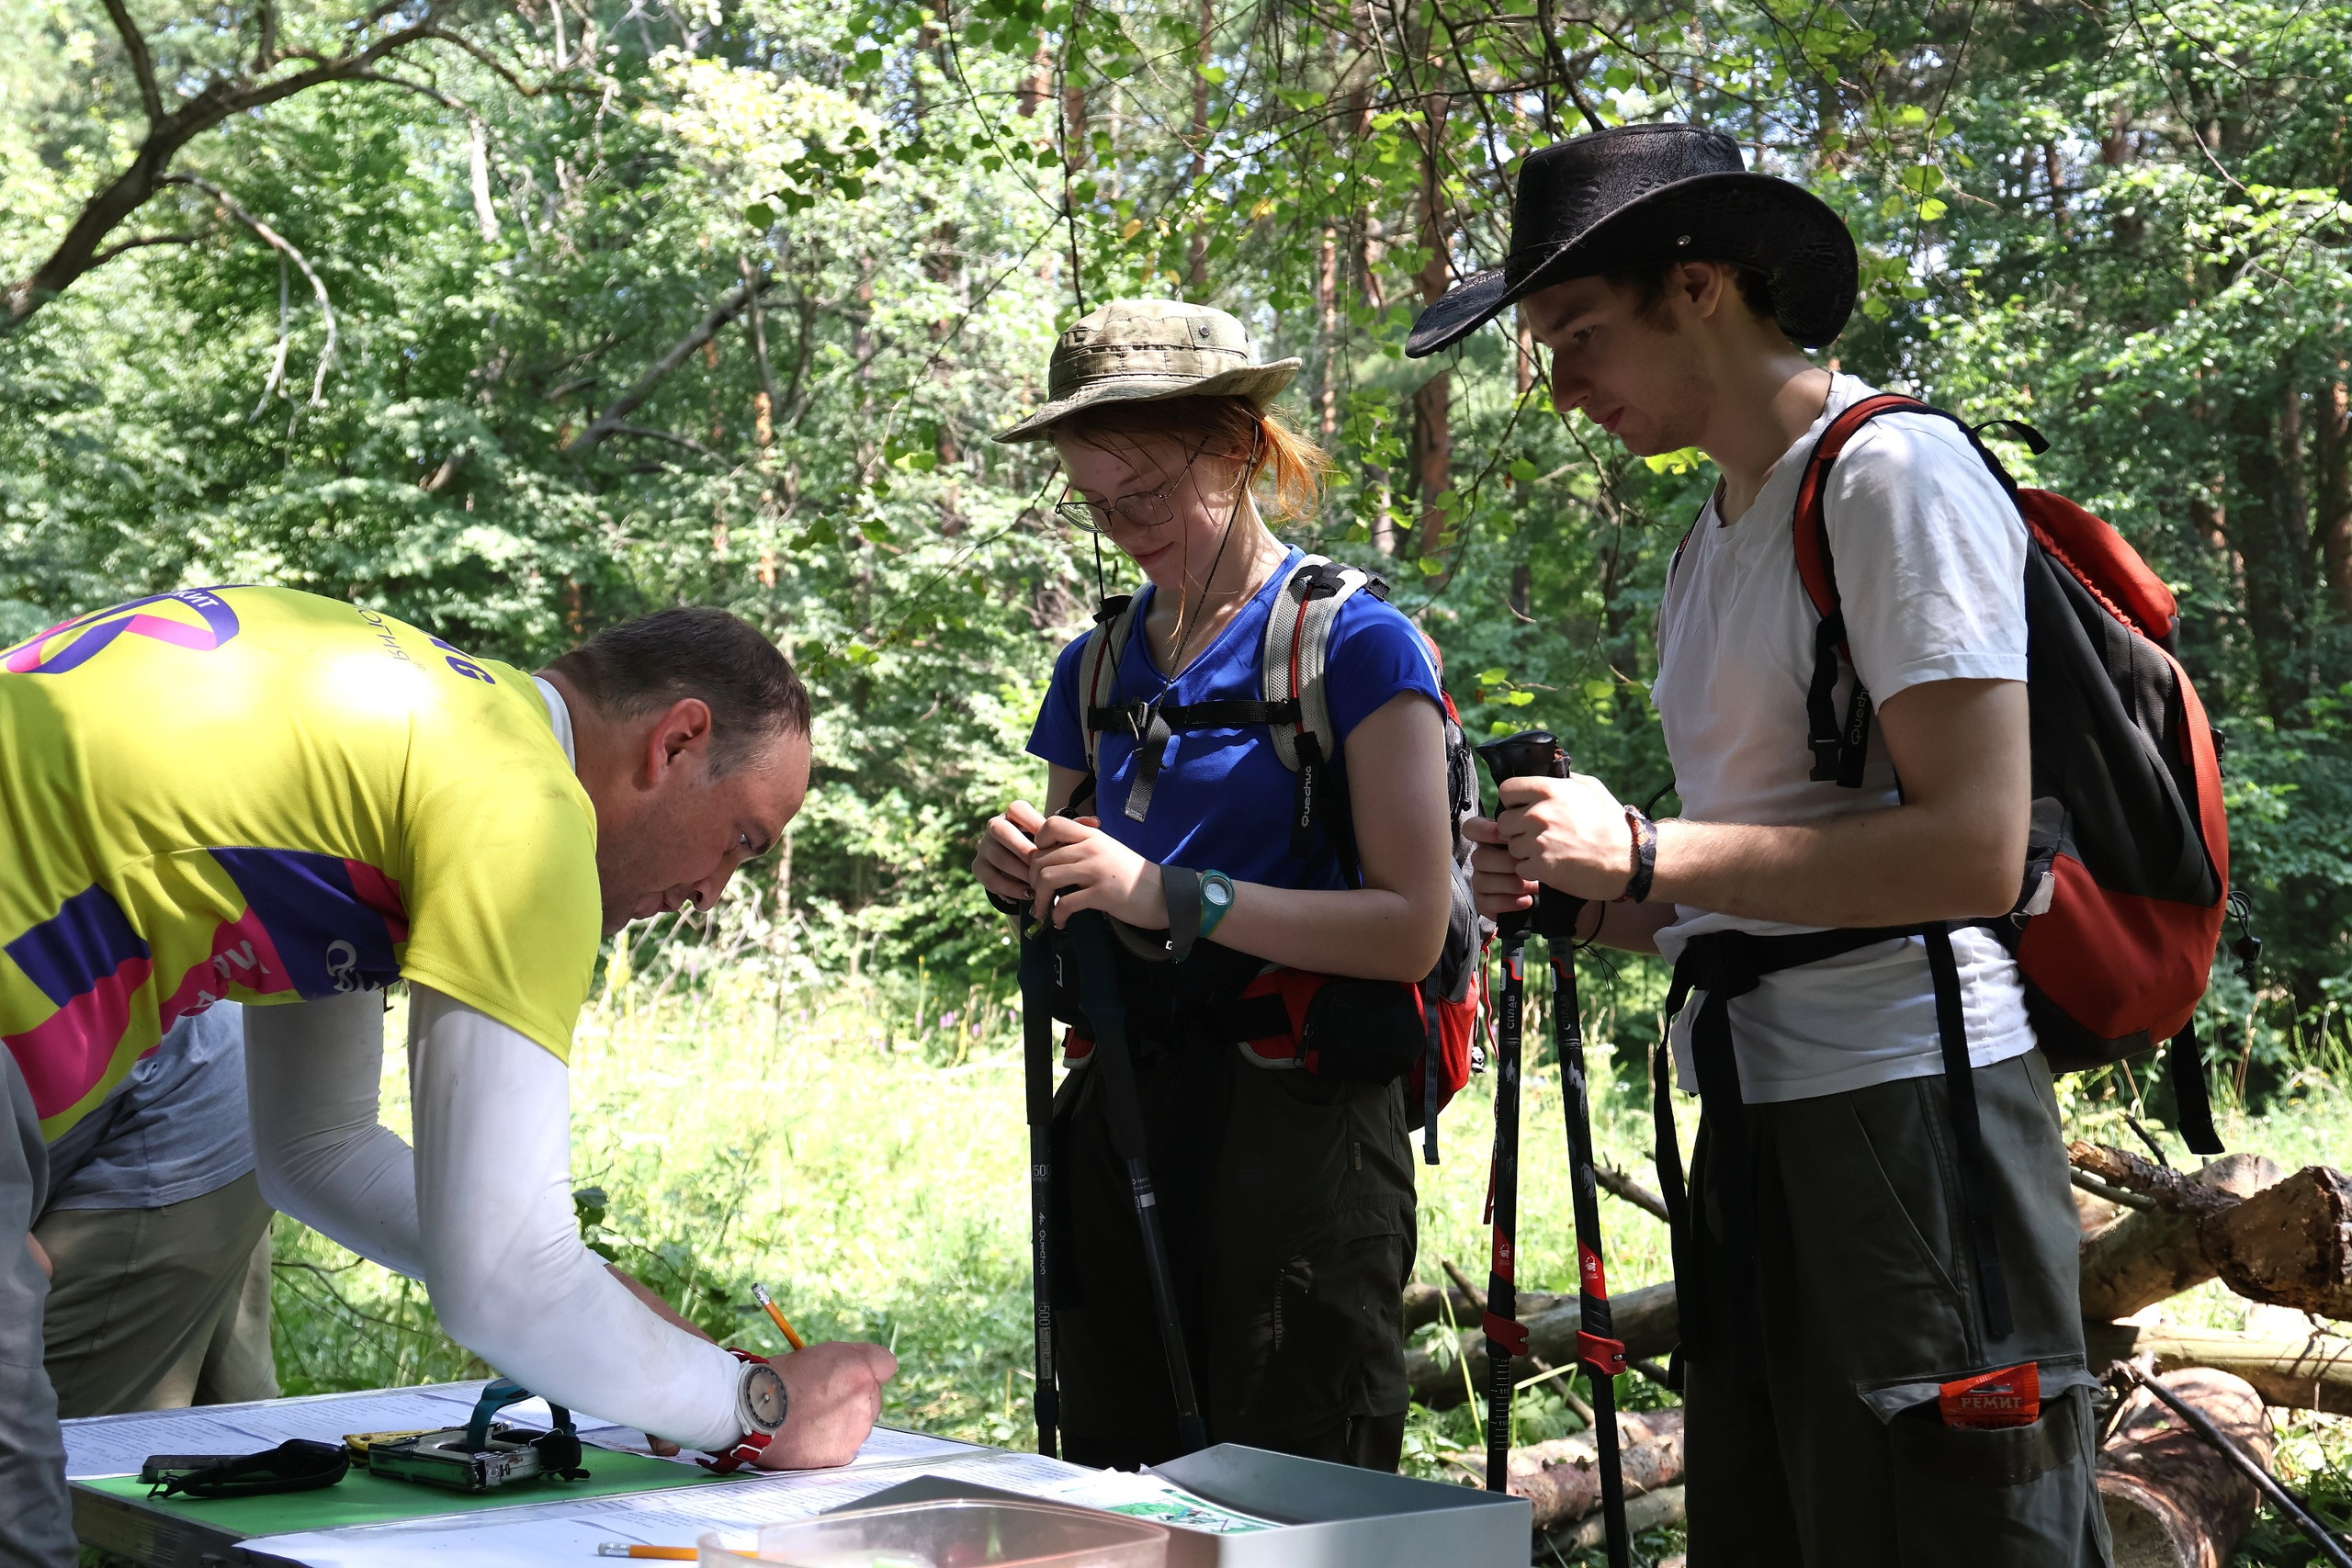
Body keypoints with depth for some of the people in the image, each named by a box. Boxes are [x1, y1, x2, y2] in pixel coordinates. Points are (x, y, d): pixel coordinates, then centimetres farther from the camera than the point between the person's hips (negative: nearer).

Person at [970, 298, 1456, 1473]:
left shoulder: (1354, 644, -6)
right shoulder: (1097, 664, 13)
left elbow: (1412, 928, -14)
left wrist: (1171, 896, -20)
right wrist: (1031, 877, -1)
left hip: (1296, 1123, -6)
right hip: (1120, 1114, 6)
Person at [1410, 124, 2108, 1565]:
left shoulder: (1898, 473, -8)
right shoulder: (1712, 547, 19)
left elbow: (1973, 850, -17)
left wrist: (1645, 851, -14)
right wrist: (1587, 898, 5)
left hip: (1914, 1105, -9)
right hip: (1754, 1109, 9)